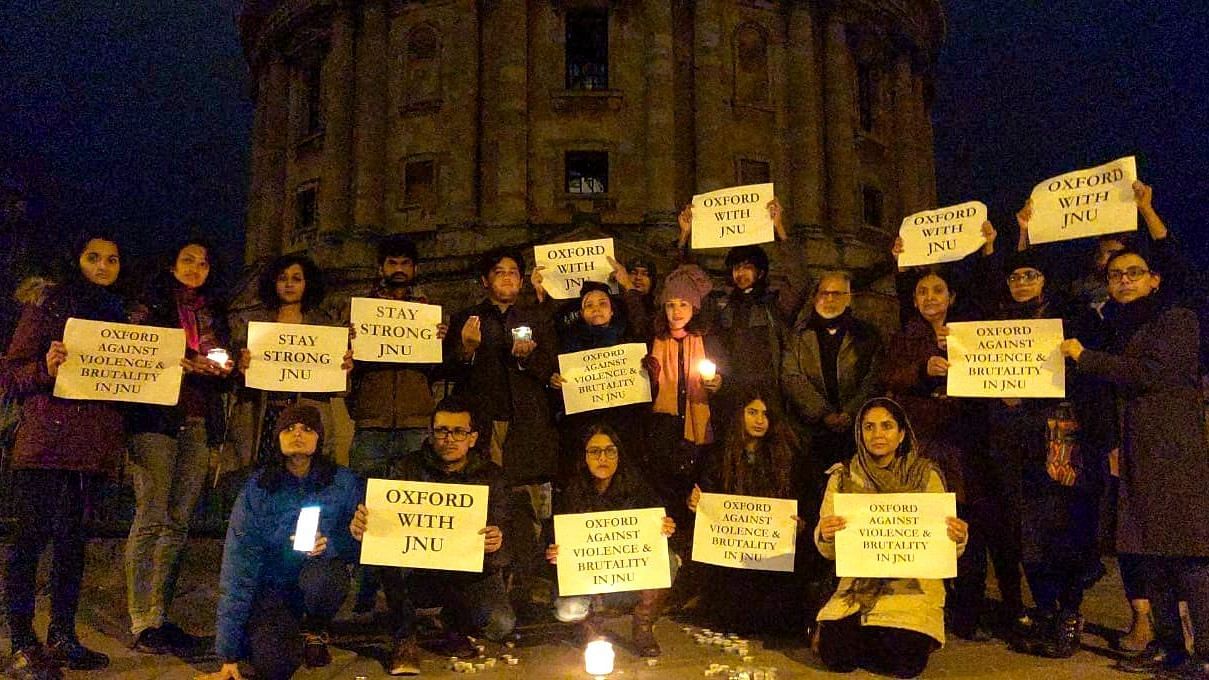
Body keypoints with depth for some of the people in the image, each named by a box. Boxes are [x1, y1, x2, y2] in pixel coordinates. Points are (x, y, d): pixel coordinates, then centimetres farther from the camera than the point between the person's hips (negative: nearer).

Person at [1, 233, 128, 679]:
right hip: (47, 439, -5)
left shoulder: (119, 316, 19)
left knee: (73, 539, 9)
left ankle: (62, 637, 16)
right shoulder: (47, 310, 4)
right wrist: (45, 367, -19)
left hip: (95, 444, 5)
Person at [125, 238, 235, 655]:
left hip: (199, 424, 5)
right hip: (156, 417, -4)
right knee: (151, 518, -9)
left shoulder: (214, 313, 20)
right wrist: (180, 363, -16)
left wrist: (224, 367, -1)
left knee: (178, 522, 4)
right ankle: (141, 623, -5)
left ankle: (160, 616, 9)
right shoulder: (152, 304, 8)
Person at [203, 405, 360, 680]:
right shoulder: (257, 488, -13)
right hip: (271, 587, -1)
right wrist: (229, 654, -17)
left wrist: (330, 544, -30)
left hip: (319, 573, 1)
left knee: (321, 576, -34)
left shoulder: (343, 483, -10)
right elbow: (238, 567, -16)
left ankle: (315, 629, 1)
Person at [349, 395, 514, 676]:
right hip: (418, 572, 0)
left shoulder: (491, 476, 0)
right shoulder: (407, 469, 0)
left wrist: (496, 542, -33)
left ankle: (457, 628, 11)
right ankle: (404, 638, -13)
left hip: (472, 572, 0)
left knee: (500, 624, -27)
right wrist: (361, 525, -36)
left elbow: (501, 532, -7)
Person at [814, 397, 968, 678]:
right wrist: (825, 536, -24)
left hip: (913, 585, -1)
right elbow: (829, 552, -1)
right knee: (835, 655, -18)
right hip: (858, 585, 1)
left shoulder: (927, 475, -1)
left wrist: (957, 538, -22)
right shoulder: (843, 477, 2)